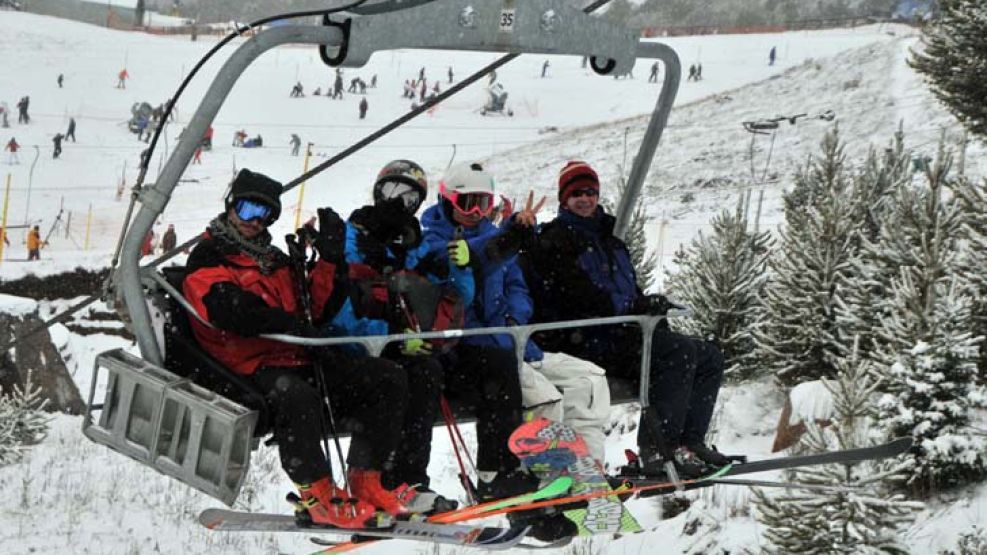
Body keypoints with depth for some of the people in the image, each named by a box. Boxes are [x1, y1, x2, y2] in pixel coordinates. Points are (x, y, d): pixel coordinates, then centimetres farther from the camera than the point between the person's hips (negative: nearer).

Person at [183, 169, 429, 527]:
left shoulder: (276, 260, 26)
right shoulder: (207, 258, 3)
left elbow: (314, 308, 16)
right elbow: (227, 308, -18)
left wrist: (330, 258, 4)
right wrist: (285, 323, -28)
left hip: (298, 359, 8)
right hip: (251, 369, -8)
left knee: (390, 379, -3)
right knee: (299, 398, -41)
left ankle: (365, 482, -5)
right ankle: (317, 495, -24)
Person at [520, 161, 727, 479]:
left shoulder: (608, 235, 25)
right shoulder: (554, 241, -3)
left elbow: (630, 289, 23)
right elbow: (580, 297, -16)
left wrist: (650, 306, -1)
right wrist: (638, 307, -19)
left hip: (619, 333, 9)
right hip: (583, 342, -9)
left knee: (709, 357, 1)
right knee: (680, 352, -27)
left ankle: (690, 441, -6)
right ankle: (657, 447, -29)